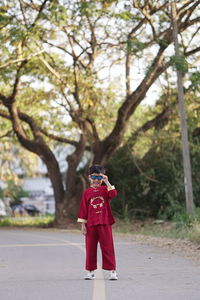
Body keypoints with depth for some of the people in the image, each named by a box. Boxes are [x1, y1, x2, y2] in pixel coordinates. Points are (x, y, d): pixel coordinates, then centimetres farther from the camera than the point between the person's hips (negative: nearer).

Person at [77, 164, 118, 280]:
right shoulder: (87, 192, 6)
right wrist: (83, 225, 2)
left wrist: (107, 182, -19)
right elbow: (83, 209, 5)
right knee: (90, 248, 6)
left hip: (105, 223, -1)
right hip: (91, 224, 1)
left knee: (108, 247, -1)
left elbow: (113, 194, -18)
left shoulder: (105, 189, 5)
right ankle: (90, 271, 15)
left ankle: (112, 270, 2)